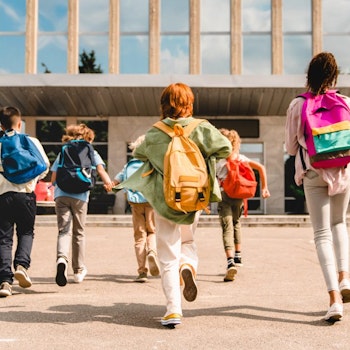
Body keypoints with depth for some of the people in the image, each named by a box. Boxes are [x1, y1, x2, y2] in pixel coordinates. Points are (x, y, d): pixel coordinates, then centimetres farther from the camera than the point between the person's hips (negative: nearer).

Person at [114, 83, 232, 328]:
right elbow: (225, 148, -9)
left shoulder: (155, 134, -4)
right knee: (188, 240, 26)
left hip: (164, 200, -1)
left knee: (168, 256, 4)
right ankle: (188, 265, -8)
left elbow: (138, 153, 10)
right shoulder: (201, 129, -6)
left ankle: (173, 309, -5)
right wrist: (205, 158, 8)